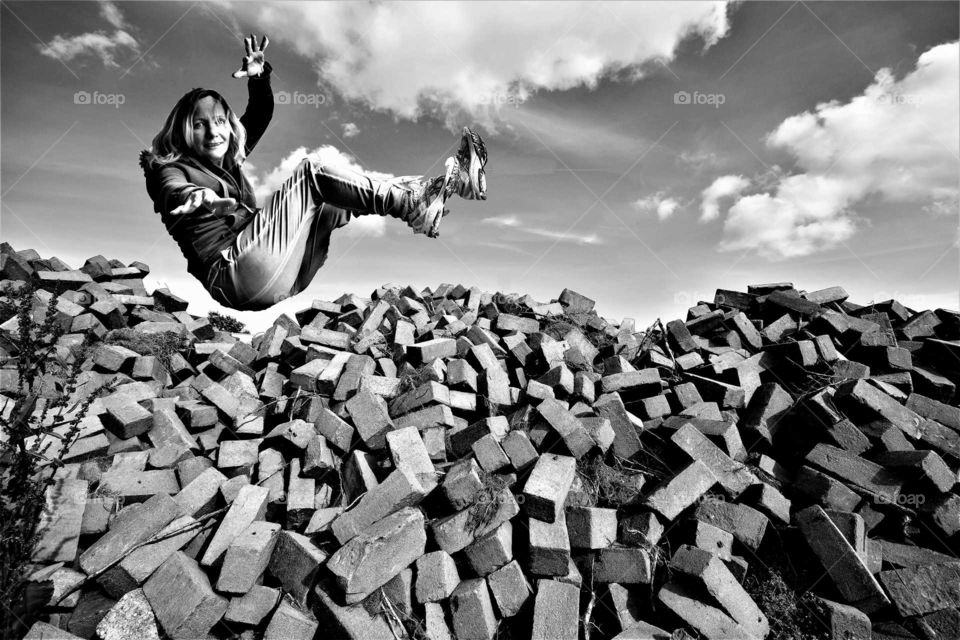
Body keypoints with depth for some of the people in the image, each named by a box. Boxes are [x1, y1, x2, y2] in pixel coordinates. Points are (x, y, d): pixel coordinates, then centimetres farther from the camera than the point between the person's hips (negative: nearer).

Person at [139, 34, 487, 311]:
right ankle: (413, 207, -19)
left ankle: (451, 181, -9)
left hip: (281, 277, 7)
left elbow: (262, 113, 23)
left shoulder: (226, 163, 26)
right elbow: (173, 197, -17)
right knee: (311, 170, -13)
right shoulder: (172, 170, 8)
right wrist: (195, 197, -39)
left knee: (340, 200, -2)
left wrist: (258, 76, 4)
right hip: (232, 273, -7)